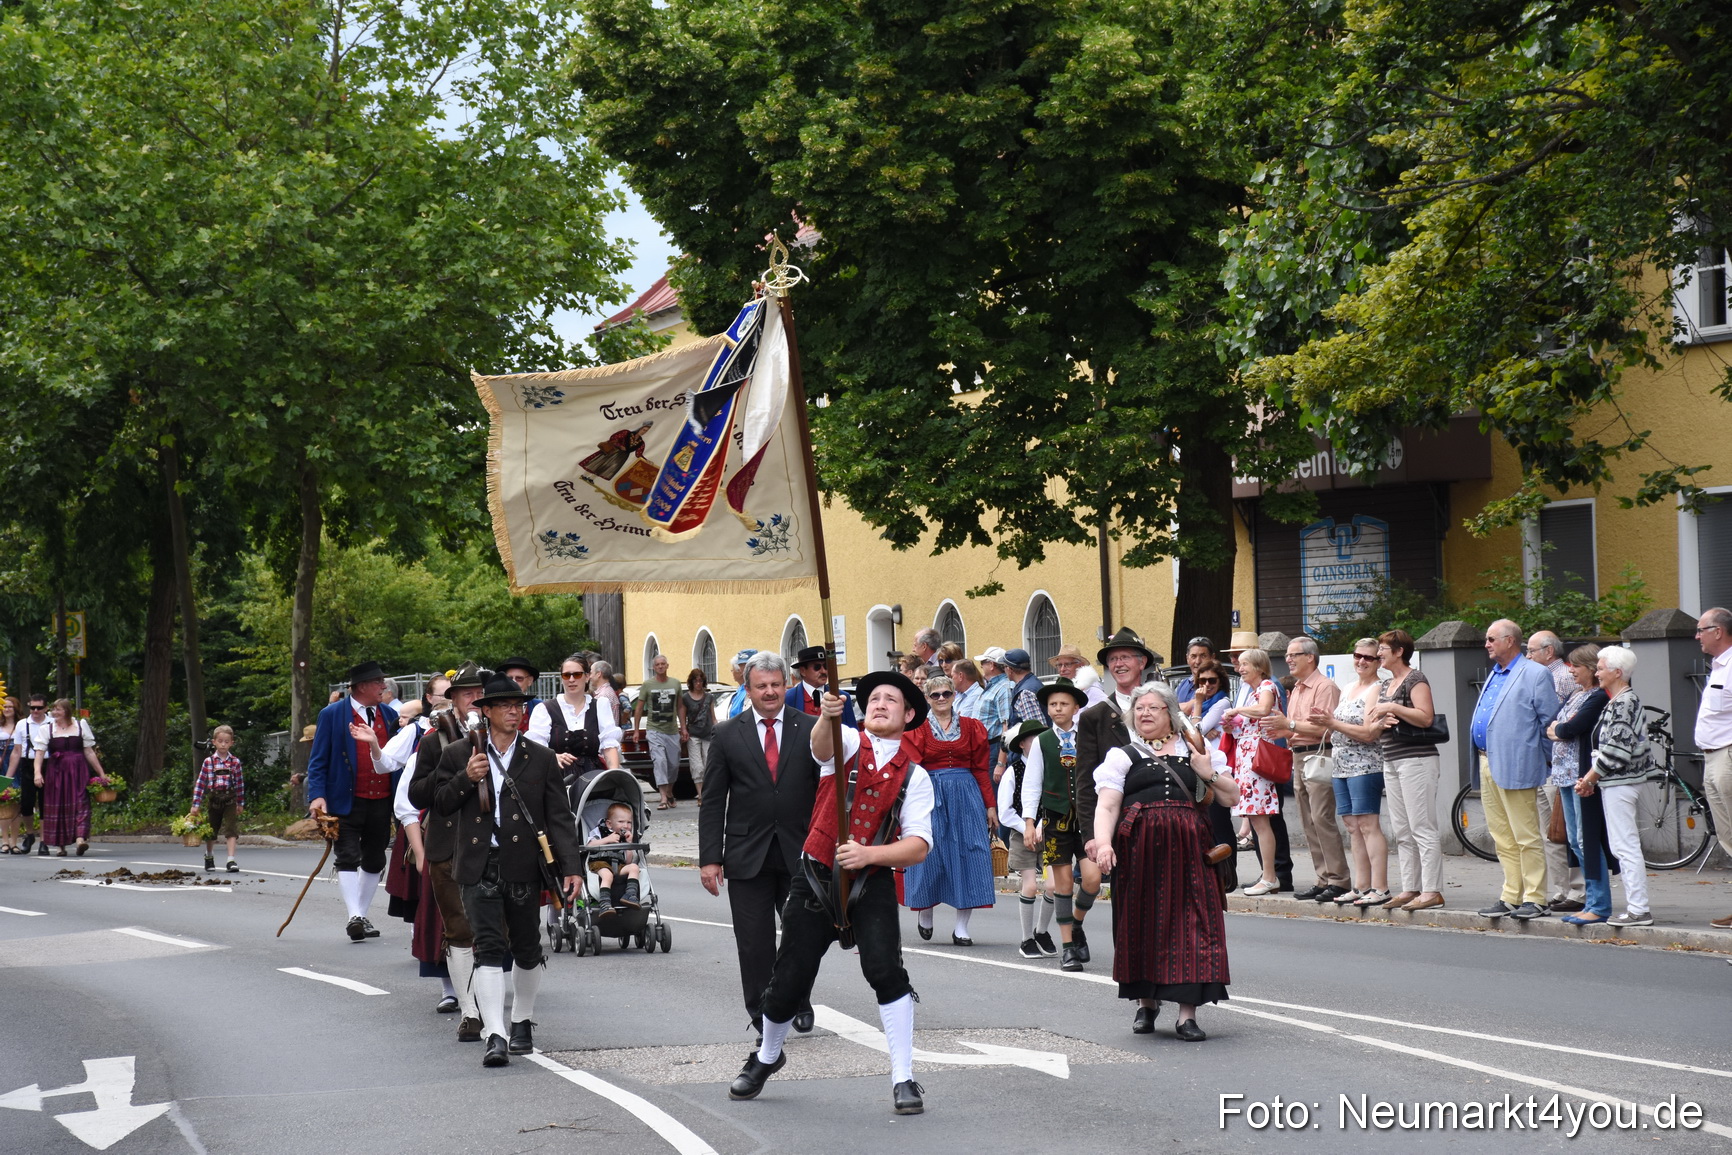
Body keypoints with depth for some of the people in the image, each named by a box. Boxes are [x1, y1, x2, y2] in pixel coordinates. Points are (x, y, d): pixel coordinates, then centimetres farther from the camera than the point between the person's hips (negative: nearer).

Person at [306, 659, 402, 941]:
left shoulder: (390, 716, 10)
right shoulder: (332, 715, -3)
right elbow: (318, 760, -4)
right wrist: (317, 796, -14)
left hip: (382, 802, 5)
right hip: (347, 802, -5)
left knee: (374, 861, 11)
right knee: (348, 859, -11)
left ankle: (361, 916, 22)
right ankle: (354, 917, -15)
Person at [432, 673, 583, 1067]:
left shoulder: (542, 759, 5)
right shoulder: (459, 754, 6)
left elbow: (560, 817, 2)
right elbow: (440, 802, 11)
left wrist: (570, 867, -7)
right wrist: (466, 779, -8)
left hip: (524, 867, 1)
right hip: (479, 867, -1)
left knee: (527, 949, 12)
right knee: (488, 947, -11)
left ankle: (522, 1022, 32)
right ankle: (495, 1036, -15)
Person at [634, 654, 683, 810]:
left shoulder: (675, 684, 8)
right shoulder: (647, 684, 0)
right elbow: (639, 708, 4)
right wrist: (636, 730, 1)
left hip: (672, 731, 3)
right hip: (654, 730, -3)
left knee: (674, 763, 7)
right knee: (659, 760, -17)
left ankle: (669, 792, 30)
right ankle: (663, 797, -21)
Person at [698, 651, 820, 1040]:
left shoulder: (811, 729, 3)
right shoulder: (728, 735, 3)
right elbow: (712, 801, 3)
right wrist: (709, 858, -3)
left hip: (800, 853, 0)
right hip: (747, 857, 0)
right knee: (754, 945, 1)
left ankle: (797, 1002, 30)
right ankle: (763, 1019, 12)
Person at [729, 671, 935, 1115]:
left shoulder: (914, 776, 5)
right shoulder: (848, 742, 4)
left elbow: (918, 845, -4)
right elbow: (823, 746, -22)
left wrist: (869, 854, -21)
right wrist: (828, 716, -45)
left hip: (871, 883, 0)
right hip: (815, 877, 0)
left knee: (886, 970, -21)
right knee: (788, 982, 6)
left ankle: (903, 1080, -11)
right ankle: (767, 1058, 37)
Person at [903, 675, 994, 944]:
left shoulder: (972, 728, 9)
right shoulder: (918, 730, 3)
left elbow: (981, 769, 9)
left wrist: (990, 804, 4)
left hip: (966, 794, 2)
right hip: (931, 795, -2)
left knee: (968, 856, -4)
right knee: (929, 854, 0)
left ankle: (962, 928, 1)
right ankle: (925, 911, 27)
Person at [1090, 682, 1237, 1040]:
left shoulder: (1194, 753, 17)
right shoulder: (1122, 755, 10)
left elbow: (1231, 798, 18)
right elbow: (1107, 806, -1)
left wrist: (1209, 774, 0)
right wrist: (1103, 842, -18)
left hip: (1188, 848, 1)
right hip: (1139, 847, -1)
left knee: (1189, 922, -6)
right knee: (1143, 923, 2)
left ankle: (1187, 1014, -5)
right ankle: (1146, 1002, 22)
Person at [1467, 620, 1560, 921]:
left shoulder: (1535, 674, -7)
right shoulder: (1494, 676, 19)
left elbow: (1549, 721, -7)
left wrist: (1540, 757, -2)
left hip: (1515, 768, -9)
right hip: (1487, 766, 9)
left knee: (1526, 837, -5)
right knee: (1502, 838, 11)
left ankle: (1535, 900, -2)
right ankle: (1511, 898, 17)